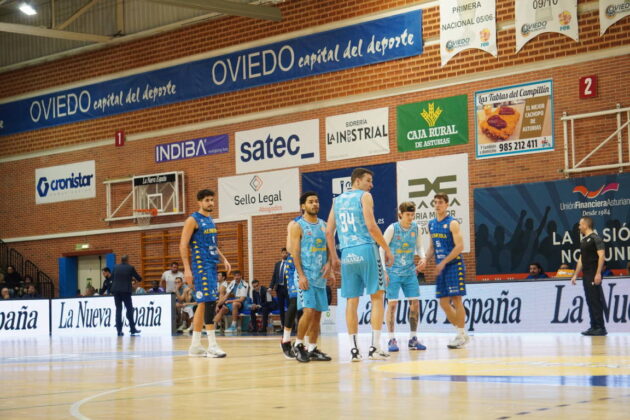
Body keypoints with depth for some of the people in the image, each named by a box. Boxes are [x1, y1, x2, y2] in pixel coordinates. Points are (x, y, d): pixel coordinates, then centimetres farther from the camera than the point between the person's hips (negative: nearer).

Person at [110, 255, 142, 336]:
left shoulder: (116, 267, 6)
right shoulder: (130, 268, -2)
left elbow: (111, 278, 15)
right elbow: (139, 278, 5)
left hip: (116, 291, 3)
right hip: (126, 291, -3)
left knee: (118, 309, 5)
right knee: (129, 309, 4)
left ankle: (119, 330, 0)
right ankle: (132, 330, 5)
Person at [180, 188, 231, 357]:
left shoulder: (210, 220, 17)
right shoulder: (193, 220, -8)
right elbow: (183, 245, -12)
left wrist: (224, 259, 14)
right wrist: (187, 269, -19)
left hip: (212, 265, 9)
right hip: (201, 266, -9)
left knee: (203, 303, 9)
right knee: (209, 302, -15)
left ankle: (195, 346, 13)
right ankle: (212, 345, -16)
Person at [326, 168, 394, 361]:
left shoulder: (337, 200, 17)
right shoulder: (364, 196, -1)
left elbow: (329, 232, 14)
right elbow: (371, 226, -12)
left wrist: (334, 257, 22)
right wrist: (387, 249, -6)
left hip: (347, 254, 5)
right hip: (366, 250, -5)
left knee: (351, 300, 6)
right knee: (376, 297, 2)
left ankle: (354, 348, 4)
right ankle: (375, 347, -4)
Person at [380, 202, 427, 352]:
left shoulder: (416, 228, 1)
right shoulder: (392, 228, -11)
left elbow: (419, 246, 13)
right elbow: (382, 249, -7)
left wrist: (423, 257, -9)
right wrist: (384, 271, -12)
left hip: (410, 272, 4)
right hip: (393, 272, -4)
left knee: (415, 303, 0)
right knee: (392, 303, -6)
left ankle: (413, 339, 11)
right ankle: (392, 340, 1)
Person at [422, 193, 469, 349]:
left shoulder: (452, 223, -9)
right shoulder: (431, 224, 12)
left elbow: (459, 246, -16)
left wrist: (443, 262, -19)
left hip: (454, 265, -7)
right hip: (440, 267, 7)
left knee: (456, 300, -6)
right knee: (443, 302, 5)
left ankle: (461, 336, 0)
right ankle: (462, 333, 17)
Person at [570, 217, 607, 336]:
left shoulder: (595, 238, -8)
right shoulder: (583, 241, 19)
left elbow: (601, 256, -16)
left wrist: (598, 273, -23)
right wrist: (575, 275, 21)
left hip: (594, 276, -9)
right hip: (586, 276, 9)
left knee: (596, 301, -9)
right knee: (590, 302, 8)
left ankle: (601, 328, -8)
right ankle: (594, 327, 10)